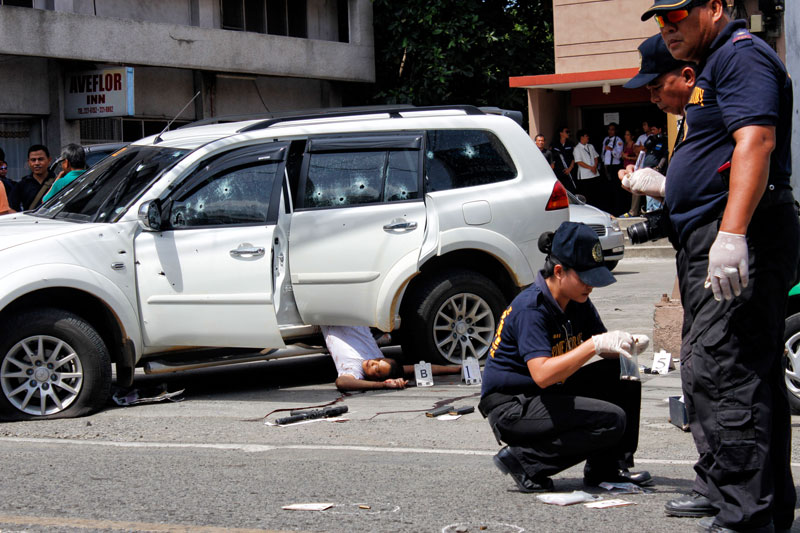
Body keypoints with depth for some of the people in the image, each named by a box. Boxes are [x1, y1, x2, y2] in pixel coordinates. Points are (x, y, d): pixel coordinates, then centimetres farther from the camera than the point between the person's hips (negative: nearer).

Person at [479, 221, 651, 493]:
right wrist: (595, 344, -37)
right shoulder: (531, 308, -23)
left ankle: (607, 469, 7)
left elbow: (602, 347, 10)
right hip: (510, 407, -9)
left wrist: (625, 343, -13)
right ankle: (523, 461, -11)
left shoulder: (577, 302, 3)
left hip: (552, 394, 9)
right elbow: (542, 374, -33)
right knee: (612, 420, -22)